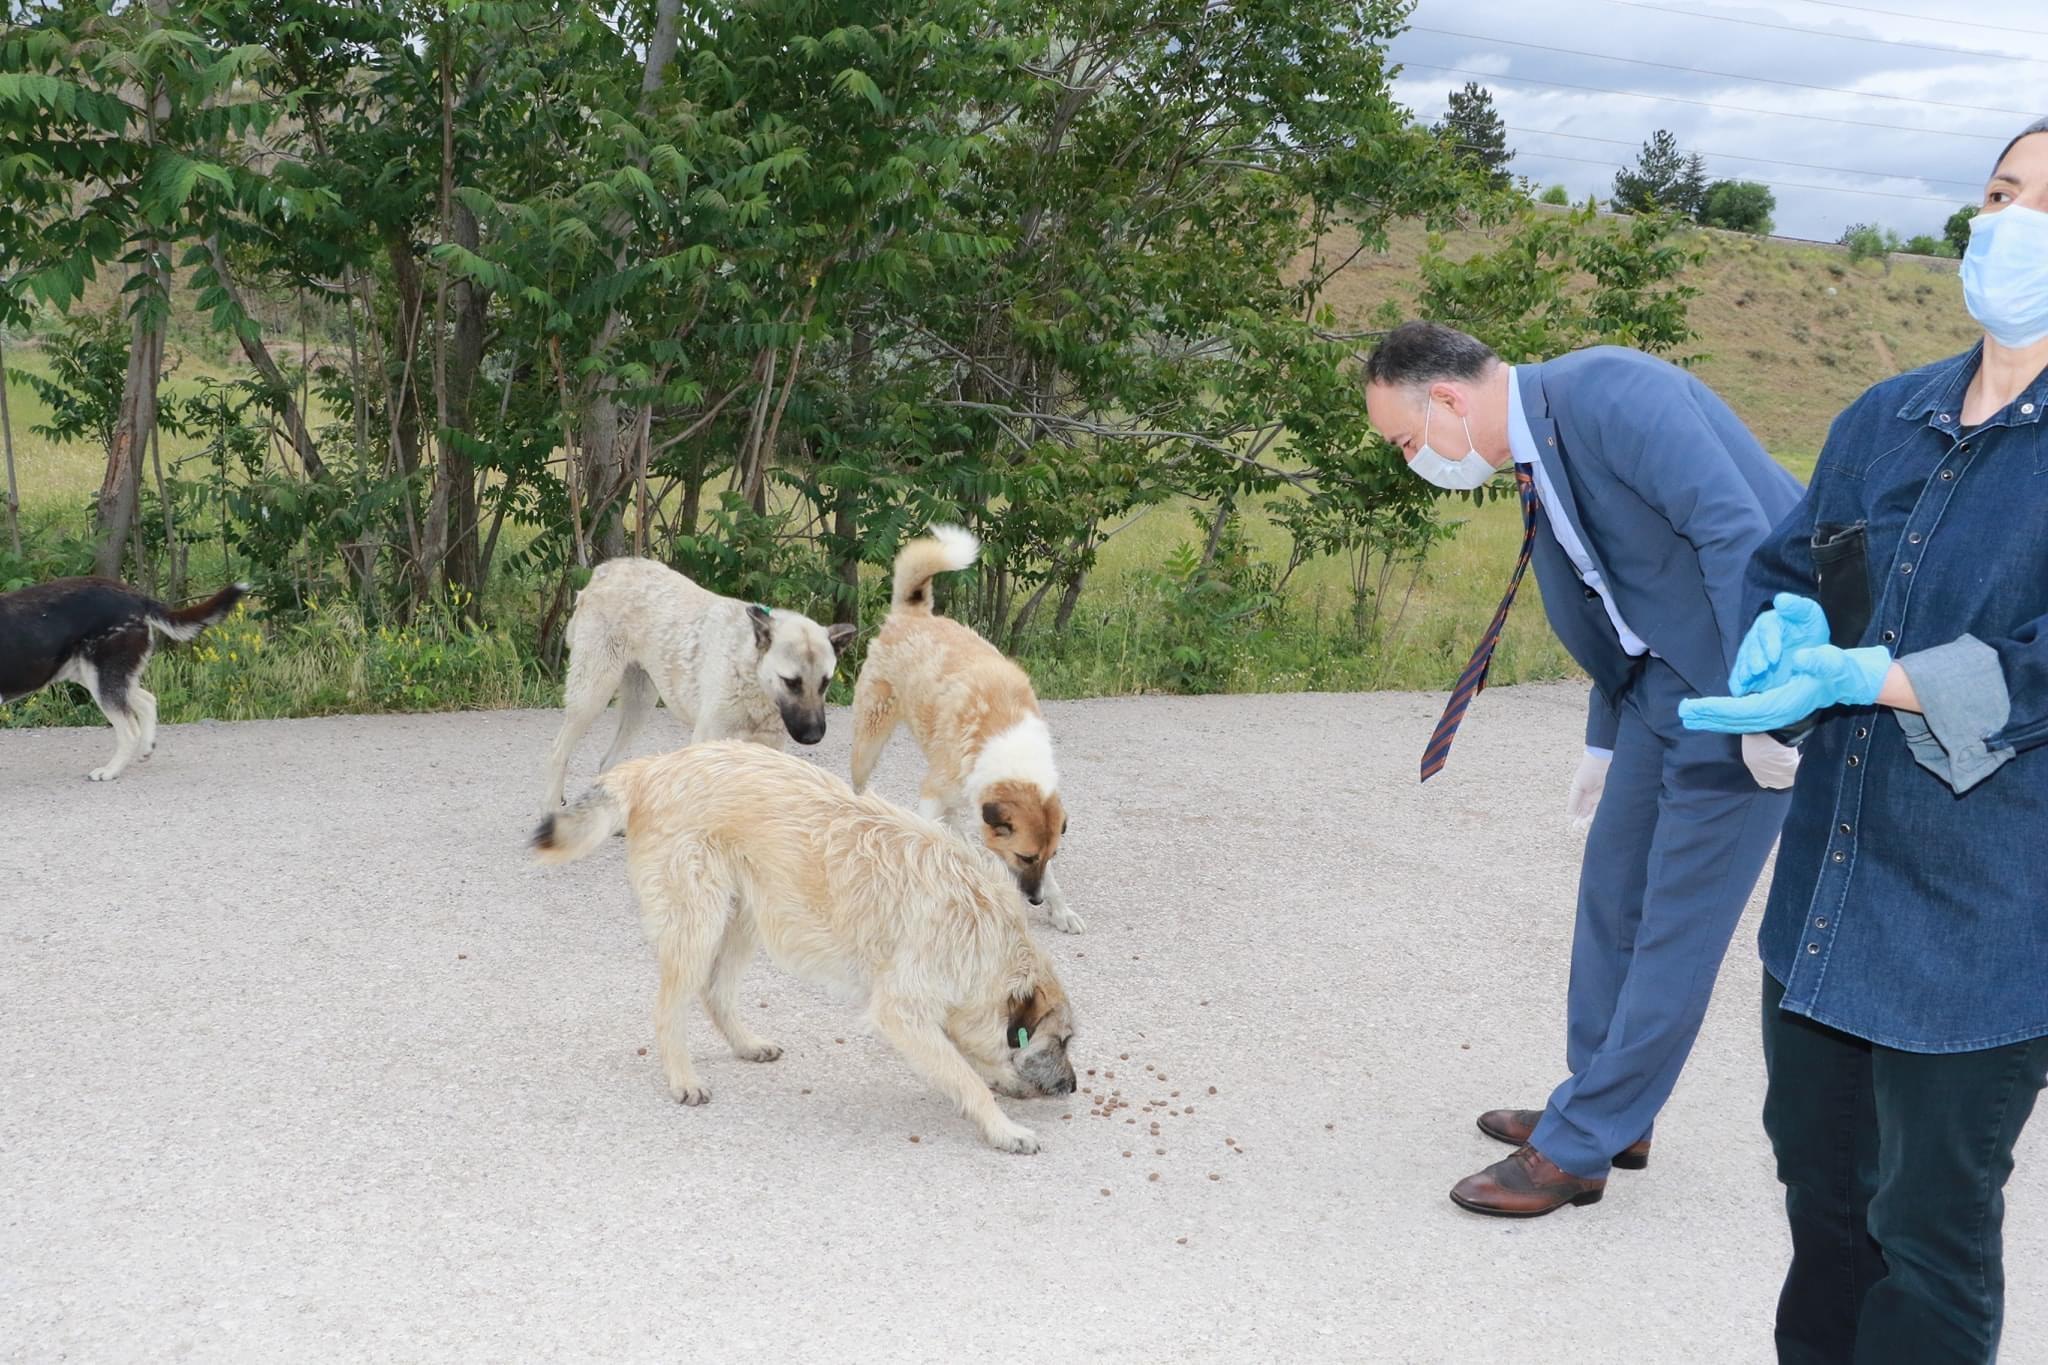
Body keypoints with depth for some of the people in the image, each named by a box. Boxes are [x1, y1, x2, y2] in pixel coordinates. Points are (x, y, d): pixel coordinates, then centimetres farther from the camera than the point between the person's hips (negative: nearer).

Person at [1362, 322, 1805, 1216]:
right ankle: (1604, 1114, 32)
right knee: (1612, 893, 16)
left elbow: (1735, 527, -27)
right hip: (1664, 678, 10)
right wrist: (1606, 742, 24)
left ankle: (1576, 1148, 9)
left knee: (1676, 925, 0)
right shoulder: (1537, 462, 8)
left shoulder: (1608, 391, -21)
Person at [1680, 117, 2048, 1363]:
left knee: (1931, 1225, 10)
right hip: (1828, 889, 7)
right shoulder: (1888, 419, 7)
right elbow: (1786, 561, 16)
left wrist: (1857, 678, -27)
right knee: (1821, 1174, 24)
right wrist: (1783, 635, -6)